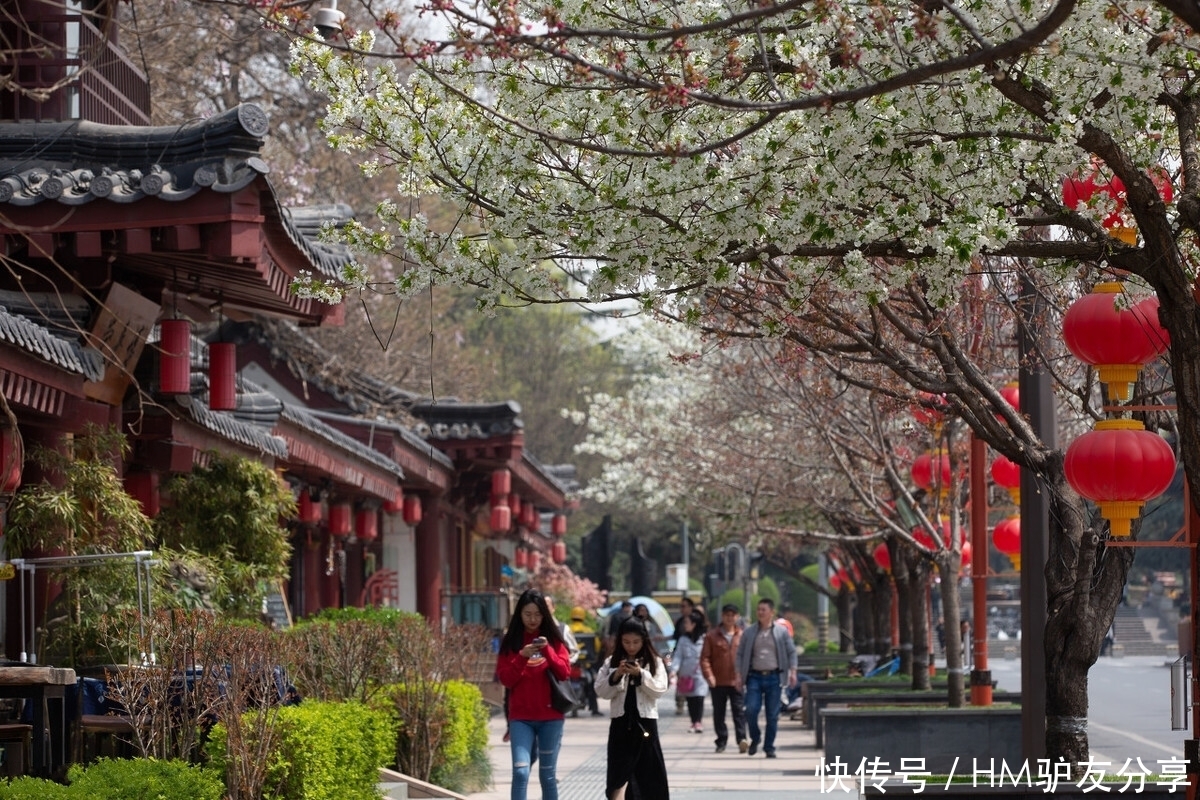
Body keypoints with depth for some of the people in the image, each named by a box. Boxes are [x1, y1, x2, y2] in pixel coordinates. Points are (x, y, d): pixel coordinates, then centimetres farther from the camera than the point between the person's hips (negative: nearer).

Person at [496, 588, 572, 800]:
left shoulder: (553, 638, 6)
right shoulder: (510, 641, 3)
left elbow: (564, 672, -3)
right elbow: (505, 679, -4)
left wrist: (548, 650, -17)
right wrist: (522, 657, -19)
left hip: (551, 717, 1)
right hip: (521, 718, -1)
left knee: (548, 775, 6)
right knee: (520, 772, -13)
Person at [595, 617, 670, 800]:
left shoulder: (654, 662, 1)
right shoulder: (611, 662, 5)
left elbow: (659, 690, -6)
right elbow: (601, 691, 1)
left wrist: (640, 674, -18)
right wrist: (615, 676, -15)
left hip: (645, 722, 0)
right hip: (621, 722, 1)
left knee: (649, 773, 8)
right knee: (618, 775, -3)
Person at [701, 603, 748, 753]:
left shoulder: (742, 636, 5)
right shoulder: (712, 636, 3)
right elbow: (704, 658, 0)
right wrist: (709, 675, -12)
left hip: (737, 682, -1)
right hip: (718, 683, 1)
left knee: (739, 712, -8)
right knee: (719, 713, 8)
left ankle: (742, 739, -13)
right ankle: (721, 742, 16)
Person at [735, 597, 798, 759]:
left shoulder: (781, 632, 5)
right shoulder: (749, 632, 7)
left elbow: (791, 652, 7)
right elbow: (740, 654, 10)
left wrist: (792, 672, -4)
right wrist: (738, 675, 2)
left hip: (774, 677, 0)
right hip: (755, 677, 0)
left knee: (773, 715, 1)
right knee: (751, 710, -12)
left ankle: (769, 747, 11)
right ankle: (755, 739, 12)